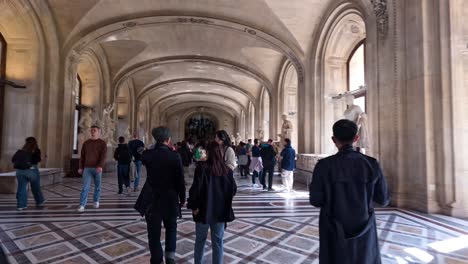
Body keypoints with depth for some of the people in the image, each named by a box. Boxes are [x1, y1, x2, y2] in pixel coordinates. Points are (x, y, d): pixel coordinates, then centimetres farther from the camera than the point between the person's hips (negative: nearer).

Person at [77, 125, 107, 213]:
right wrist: (81, 167, 6)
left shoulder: (102, 143, 0)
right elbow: (82, 156, 12)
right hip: (87, 168, 2)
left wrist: (100, 166, -25)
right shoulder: (86, 143, 11)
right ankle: (82, 205, -8)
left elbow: (103, 156, -12)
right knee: (85, 187, -7)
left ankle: (96, 201, 29)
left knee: (97, 186, 9)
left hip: (97, 168, -2)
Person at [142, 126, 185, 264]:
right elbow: (180, 180, -11)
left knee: (154, 232, 13)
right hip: (170, 199, 0)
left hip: (152, 200, 1)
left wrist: (155, 148, 9)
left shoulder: (147, 154, -8)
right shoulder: (175, 156, -14)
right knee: (171, 227, 22)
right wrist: (182, 198, 2)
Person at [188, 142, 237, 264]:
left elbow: (196, 189, -17)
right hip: (221, 210, 2)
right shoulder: (227, 170, -3)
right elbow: (233, 190, 4)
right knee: (218, 241, 13)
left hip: (204, 210, -2)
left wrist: (193, 206, -6)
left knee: (200, 239, 17)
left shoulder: (202, 168, -14)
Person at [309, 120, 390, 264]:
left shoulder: (324, 165, -17)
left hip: (335, 233, -1)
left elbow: (316, 201, -12)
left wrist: (312, 188, 8)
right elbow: (383, 199, -1)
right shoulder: (371, 164, -11)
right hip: (364, 232, 2)